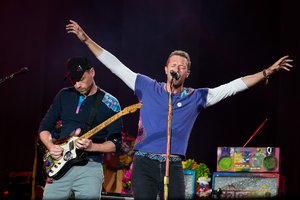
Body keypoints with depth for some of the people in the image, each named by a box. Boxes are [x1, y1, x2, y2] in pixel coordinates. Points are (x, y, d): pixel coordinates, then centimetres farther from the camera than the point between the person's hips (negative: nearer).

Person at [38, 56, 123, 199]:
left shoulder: (110, 103, 1)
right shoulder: (64, 96, 11)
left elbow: (116, 144, -1)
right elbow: (44, 127, 15)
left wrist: (92, 147, -18)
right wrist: (51, 147, -4)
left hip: (90, 165, -3)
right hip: (60, 164, 3)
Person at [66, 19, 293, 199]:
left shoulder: (196, 97, 8)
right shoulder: (148, 88, 7)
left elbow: (234, 86, 7)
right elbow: (115, 65, 7)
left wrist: (267, 72, 2)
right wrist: (87, 39, 5)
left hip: (173, 166, 1)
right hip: (144, 163, -1)